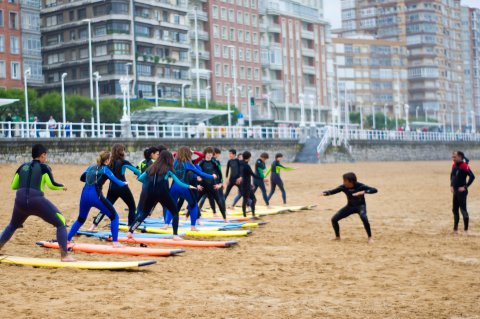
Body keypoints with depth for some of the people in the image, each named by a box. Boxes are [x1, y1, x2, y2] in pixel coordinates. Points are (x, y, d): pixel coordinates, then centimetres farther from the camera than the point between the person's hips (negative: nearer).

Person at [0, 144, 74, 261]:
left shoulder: (23, 167, 17)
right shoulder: (44, 167, 3)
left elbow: (13, 186, 20)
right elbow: (52, 185, -6)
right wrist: (62, 187, 12)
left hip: (20, 201, 5)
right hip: (36, 201, -5)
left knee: (13, 225, 33)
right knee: (61, 223, 2)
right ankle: (64, 255, -10)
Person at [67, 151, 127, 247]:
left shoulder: (91, 167, 20)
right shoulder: (105, 169, 3)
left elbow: (82, 178, 38)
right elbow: (118, 183, -2)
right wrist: (124, 183, 18)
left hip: (85, 195, 6)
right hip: (95, 196, -6)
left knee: (81, 219, 27)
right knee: (114, 216, 5)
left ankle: (66, 239, 26)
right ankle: (115, 242, -3)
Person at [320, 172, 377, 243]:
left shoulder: (360, 186, -25)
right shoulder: (343, 187, -16)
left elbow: (374, 190, -31)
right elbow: (333, 191, -14)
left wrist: (363, 192, -46)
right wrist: (325, 193, -37)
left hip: (360, 206, -4)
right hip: (350, 206, 4)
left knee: (364, 218, -36)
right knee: (334, 219, -7)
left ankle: (370, 237, -18)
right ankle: (337, 237, 16)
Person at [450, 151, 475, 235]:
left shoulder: (464, 166, -17)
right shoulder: (454, 165, 9)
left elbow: (472, 176, -24)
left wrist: (465, 187, -20)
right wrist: (451, 185, 15)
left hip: (461, 191, -9)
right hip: (455, 191, 9)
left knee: (463, 209, -5)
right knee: (455, 209, 14)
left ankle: (466, 230, 1)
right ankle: (455, 229, 24)